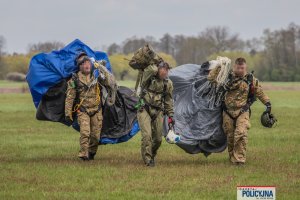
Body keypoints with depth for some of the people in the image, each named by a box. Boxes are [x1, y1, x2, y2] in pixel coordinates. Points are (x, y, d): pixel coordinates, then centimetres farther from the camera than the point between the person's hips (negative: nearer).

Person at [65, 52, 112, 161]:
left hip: (96, 111, 3)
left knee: (95, 135, 4)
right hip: (83, 110, -3)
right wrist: (68, 114, -5)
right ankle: (83, 154, -14)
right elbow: (69, 98, -2)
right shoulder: (75, 79, -4)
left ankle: (91, 154, 23)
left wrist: (100, 67, -16)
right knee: (85, 132, -19)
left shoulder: (96, 76, 4)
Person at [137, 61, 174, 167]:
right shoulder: (149, 76, -7)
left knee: (158, 139, 6)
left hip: (158, 112, 4)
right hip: (145, 110, -4)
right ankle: (147, 159, -12)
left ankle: (152, 155, 31)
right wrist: (157, 64, -11)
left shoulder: (168, 83, 6)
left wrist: (170, 115, 14)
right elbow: (151, 70, -32)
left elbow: (168, 101, 14)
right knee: (147, 135, -18)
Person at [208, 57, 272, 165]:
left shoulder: (251, 79, 1)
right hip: (228, 112, 2)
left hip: (243, 112, -2)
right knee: (230, 136, 9)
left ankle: (239, 159, -16)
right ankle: (232, 157, 27)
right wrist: (219, 67, -9)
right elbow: (210, 78, 0)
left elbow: (260, 92, 11)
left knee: (241, 134, -20)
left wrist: (267, 103, 4)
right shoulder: (227, 77, 1)